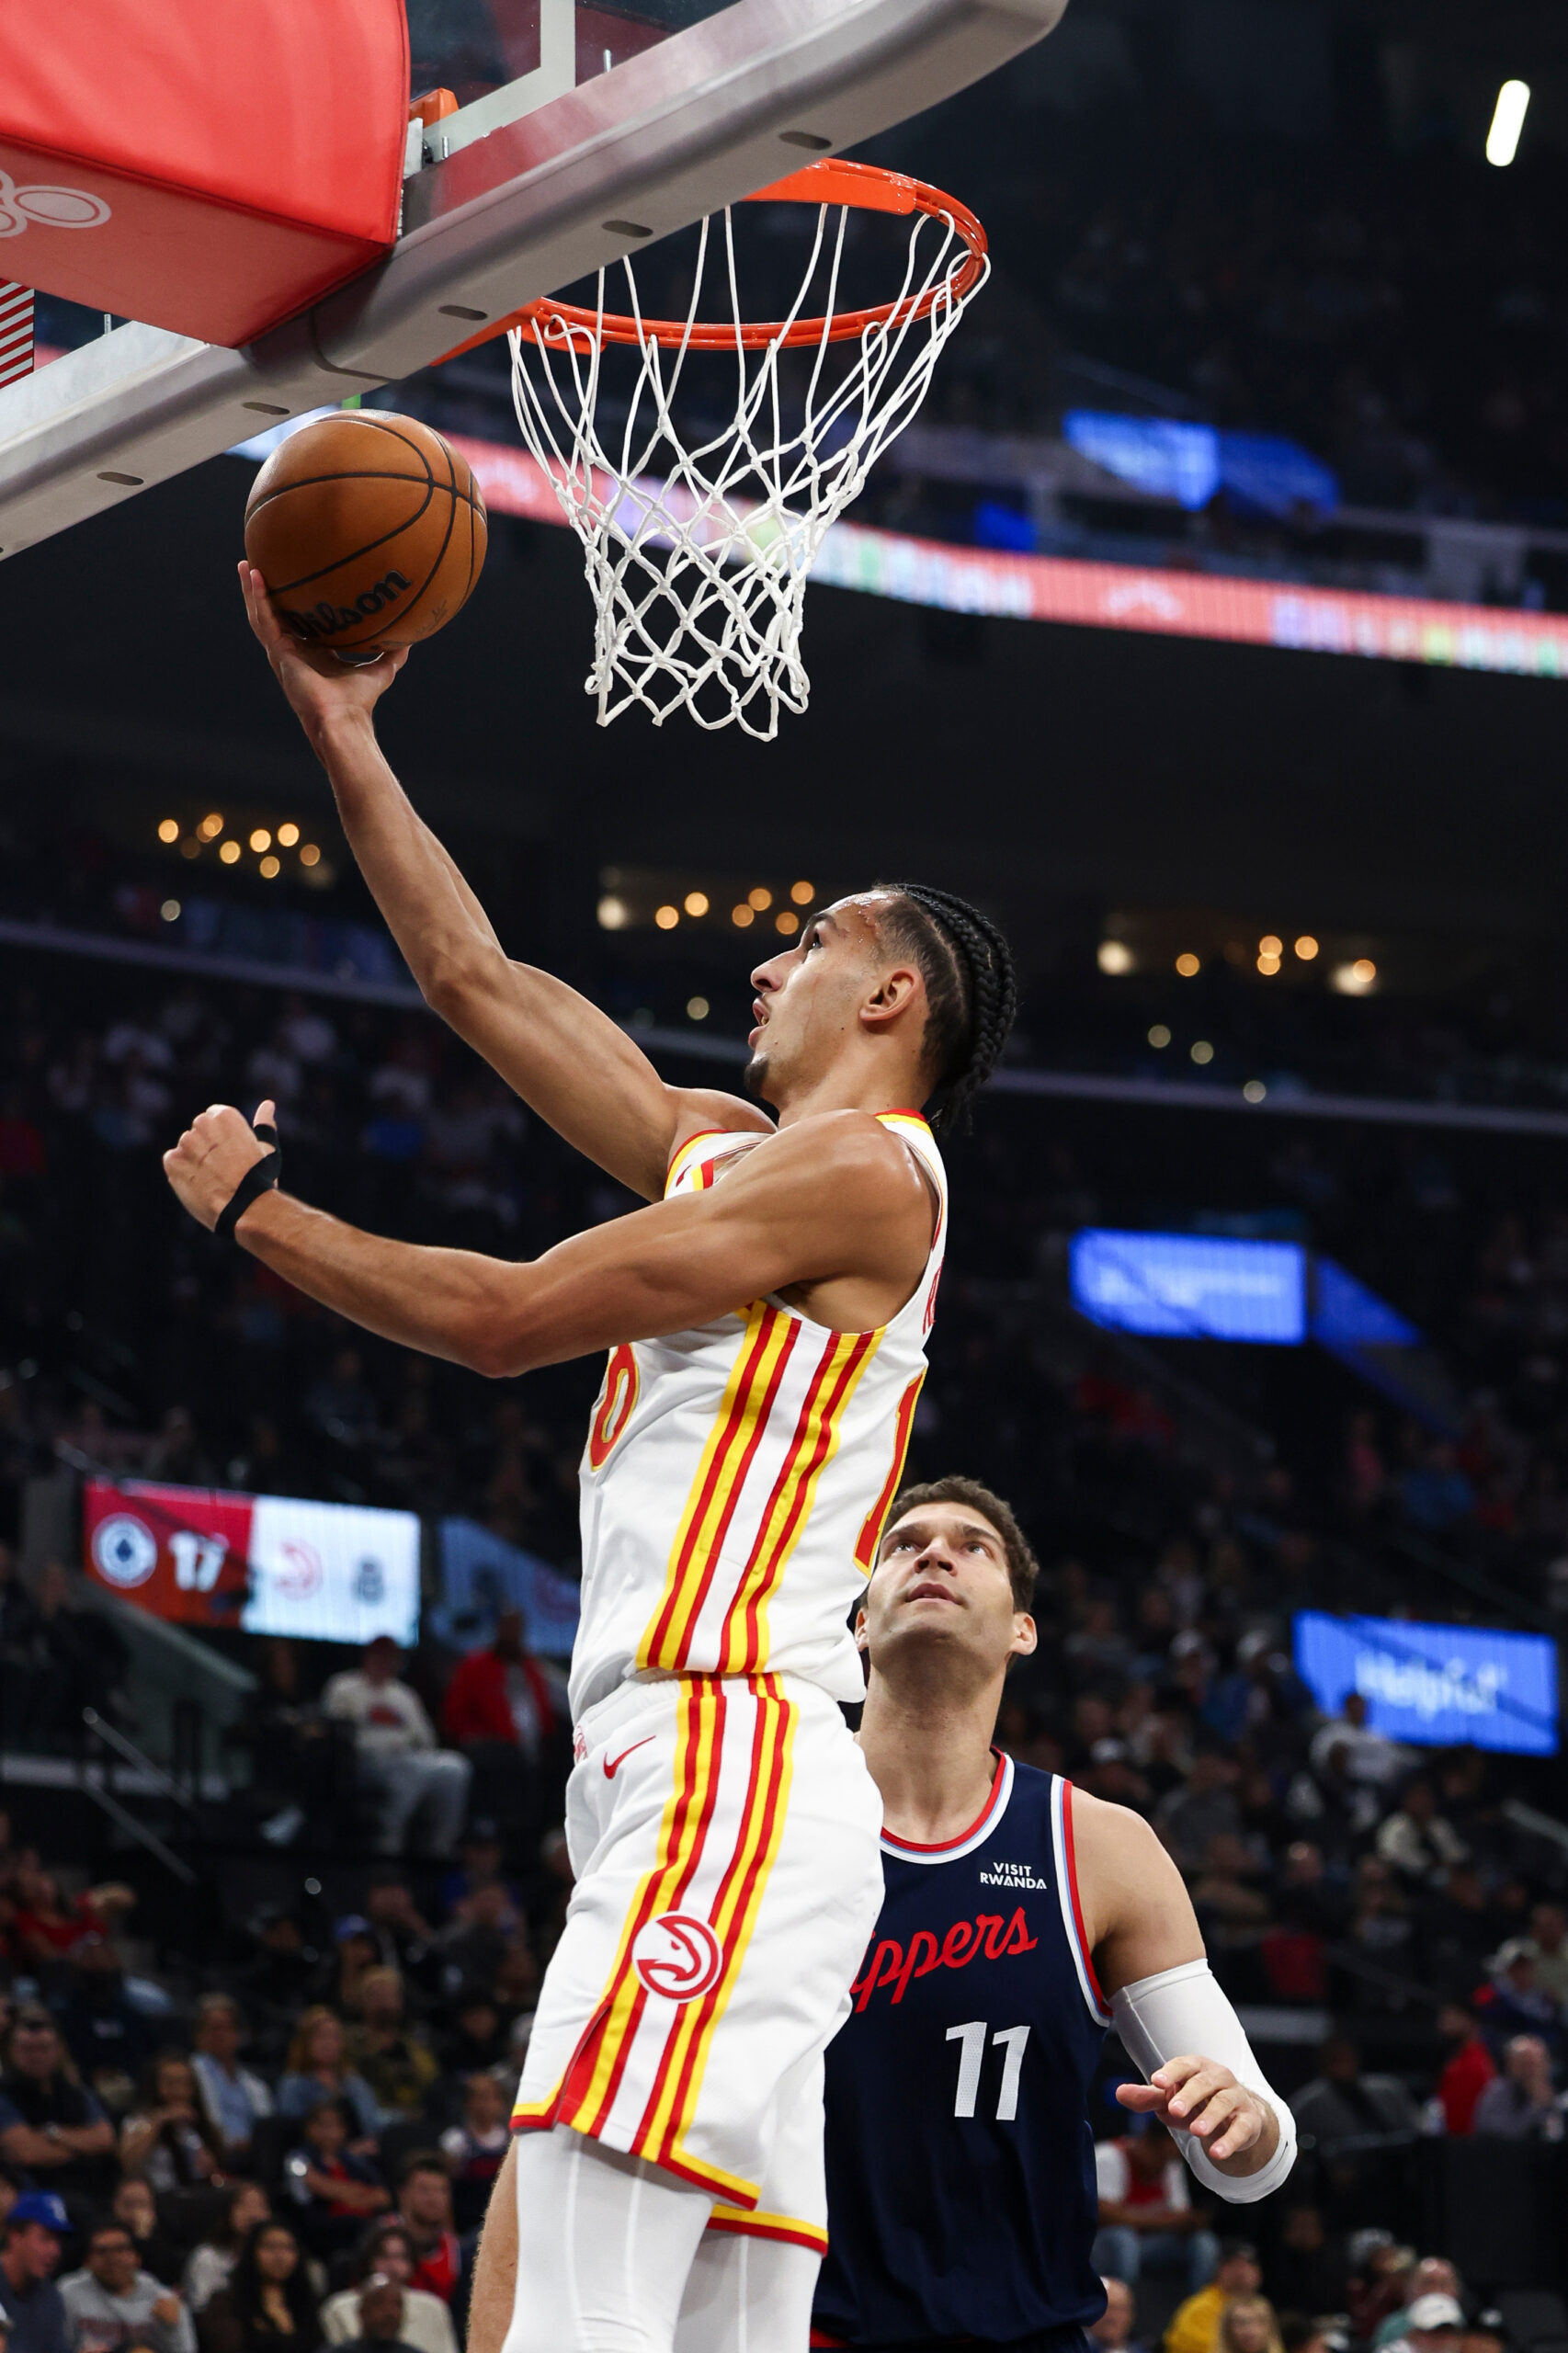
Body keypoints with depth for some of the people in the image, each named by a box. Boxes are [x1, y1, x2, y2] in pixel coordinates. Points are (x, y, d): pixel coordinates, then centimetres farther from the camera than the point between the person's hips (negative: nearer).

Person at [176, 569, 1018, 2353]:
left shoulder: (859, 1167, -3)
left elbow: (502, 1318, -6)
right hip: (699, 1787, 10)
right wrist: (340, 731, 30)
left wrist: (250, 1206, 7)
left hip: (728, 1767, -10)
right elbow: (475, 975, 28)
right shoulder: (722, 1149, 23)